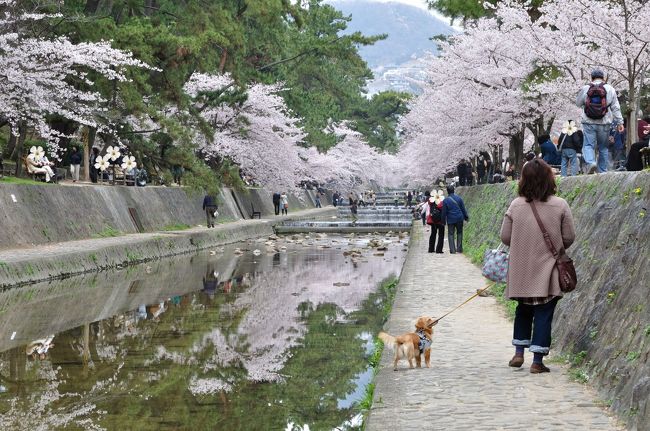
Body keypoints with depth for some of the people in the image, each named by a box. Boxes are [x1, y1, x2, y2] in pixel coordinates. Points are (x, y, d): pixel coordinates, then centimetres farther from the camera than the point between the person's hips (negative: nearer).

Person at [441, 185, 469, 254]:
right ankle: (459, 248, 11)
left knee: (451, 234, 5)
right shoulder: (458, 198, 0)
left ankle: (452, 250, -2)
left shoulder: (446, 200, -6)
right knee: (459, 233, 14)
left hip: (451, 220, -2)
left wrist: (443, 221, 6)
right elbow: (463, 209, 5)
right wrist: (466, 217, 14)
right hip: (459, 219, 2)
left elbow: (444, 212, -2)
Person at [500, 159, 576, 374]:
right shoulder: (560, 205, -10)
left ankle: (518, 353, 21)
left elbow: (505, 236, -1)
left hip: (521, 271, 2)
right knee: (544, 314, 4)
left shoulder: (516, 205, -5)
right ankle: (537, 361, 4)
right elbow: (569, 237, -5)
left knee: (523, 310, 21)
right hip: (548, 272, -2)